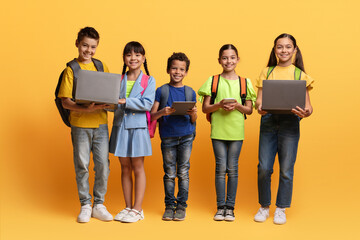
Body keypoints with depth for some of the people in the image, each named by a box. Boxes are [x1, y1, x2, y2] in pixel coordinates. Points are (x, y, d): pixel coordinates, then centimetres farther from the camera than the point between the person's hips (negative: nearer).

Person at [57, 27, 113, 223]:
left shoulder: (102, 67, 10)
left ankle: (99, 205, 17)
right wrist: (86, 109, -22)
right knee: (82, 166, 4)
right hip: (80, 125, -3)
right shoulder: (71, 69, -1)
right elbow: (65, 101, -7)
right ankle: (85, 206, 18)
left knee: (103, 165, 3)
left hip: (101, 123, 3)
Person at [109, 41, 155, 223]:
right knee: (125, 167, 8)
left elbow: (147, 104, -13)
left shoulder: (149, 81, 0)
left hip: (138, 127, -4)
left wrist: (125, 101, -20)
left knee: (137, 167, 1)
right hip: (120, 125, 4)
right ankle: (128, 207, 18)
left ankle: (137, 209, 8)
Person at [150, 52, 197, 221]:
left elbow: (193, 120, 10)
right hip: (167, 136, -1)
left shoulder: (190, 92, 8)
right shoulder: (161, 90, 3)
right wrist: (162, 112, -18)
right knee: (169, 173, 5)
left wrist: (193, 114, -12)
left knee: (183, 172, 3)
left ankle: (181, 206, 13)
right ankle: (169, 206, 16)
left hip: (186, 136, 1)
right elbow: (152, 115, 1)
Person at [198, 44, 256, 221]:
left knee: (232, 168, 3)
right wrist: (219, 105, -13)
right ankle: (220, 206, 10)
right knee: (220, 167, 0)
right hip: (218, 130, 0)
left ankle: (230, 207, 13)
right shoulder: (212, 81, 6)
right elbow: (205, 108, 4)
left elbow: (249, 110, 8)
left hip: (236, 131, 1)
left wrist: (237, 105, -11)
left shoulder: (245, 82, 8)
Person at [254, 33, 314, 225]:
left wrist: (306, 112, -18)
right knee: (263, 168, -1)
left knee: (286, 169, 2)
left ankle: (281, 209, 17)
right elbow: (259, 100, 8)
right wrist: (260, 107, -14)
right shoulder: (267, 72, 12)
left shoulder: (300, 74, 7)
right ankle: (264, 207, 17)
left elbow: (307, 105, 5)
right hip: (268, 121, 1)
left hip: (290, 122, -1)